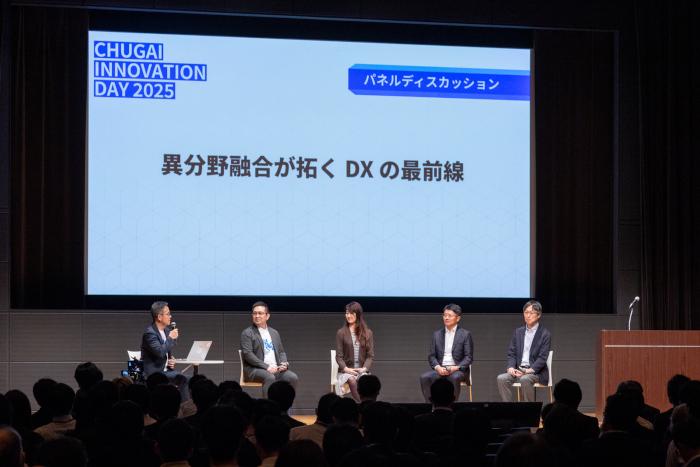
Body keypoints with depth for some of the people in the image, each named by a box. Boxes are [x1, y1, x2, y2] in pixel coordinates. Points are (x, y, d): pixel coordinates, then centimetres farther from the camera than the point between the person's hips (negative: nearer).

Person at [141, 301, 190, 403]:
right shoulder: (150, 333, -14)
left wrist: (171, 360, 5)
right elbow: (160, 352, -30)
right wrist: (170, 338, -18)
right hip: (154, 372, -9)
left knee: (187, 379, -11)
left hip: (166, 370, 9)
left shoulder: (167, 331, 14)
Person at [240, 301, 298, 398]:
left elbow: (281, 352, 25)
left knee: (293, 378, -20)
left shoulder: (274, 333, 23)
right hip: (254, 369, -5)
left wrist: (284, 363, 0)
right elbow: (248, 354, -9)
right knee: (270, 377, -36)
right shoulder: (247, 333, 3)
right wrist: (266, 366, -18)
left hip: (276, 368, 5)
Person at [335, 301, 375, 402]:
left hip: (361, 370, 1)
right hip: (346, 371, -1)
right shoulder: (341, 333, 8)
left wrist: (364, 368, -10)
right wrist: (346, 368, -13)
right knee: (352, 381, -36)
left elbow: (370, 356, 9)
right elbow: (339, 356, 5)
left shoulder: (368, 333, 12)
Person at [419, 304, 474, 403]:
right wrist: (438, 367, -9)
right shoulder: (437, 335, 18)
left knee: (454, 377, -38)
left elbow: (468, 357, 2)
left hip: (458, 370, -3)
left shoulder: (465, 334, 8)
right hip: (440, 369, 3)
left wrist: (456, 367, -15)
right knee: (424, 377, -27)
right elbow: (431, 356, 13)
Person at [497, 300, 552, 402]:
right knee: (501, 378, -23)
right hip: (518, 370, 5)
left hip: (535, 371, -5)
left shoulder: (545, 335, 0)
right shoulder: (518, 332, 16)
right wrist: (511, 367, -8)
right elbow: (511, 353, 13)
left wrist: (529, 370, -22)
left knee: (525, 379, -37)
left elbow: (542, 358, -7)